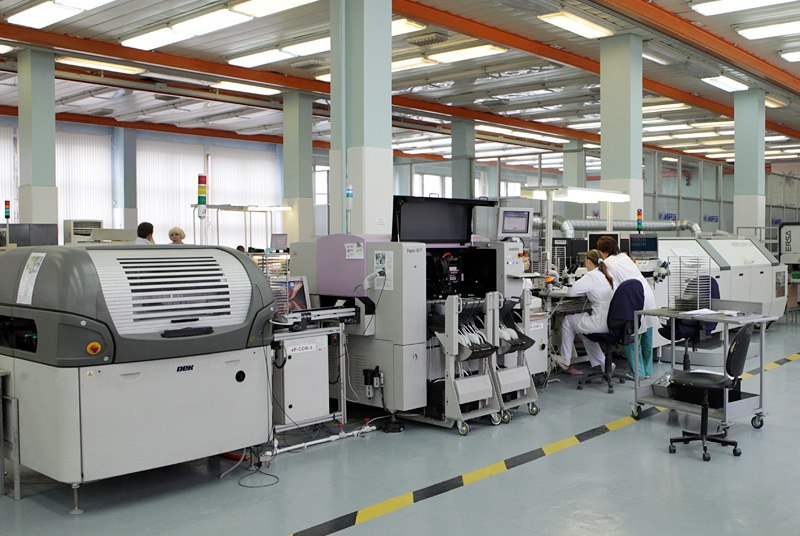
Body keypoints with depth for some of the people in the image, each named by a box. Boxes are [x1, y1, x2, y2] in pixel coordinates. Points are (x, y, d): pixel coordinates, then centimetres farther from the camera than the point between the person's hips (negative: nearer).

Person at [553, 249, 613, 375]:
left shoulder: (591, 276, -15)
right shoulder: (607, 275, 9)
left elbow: (572, 291, -13)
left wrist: (584, 292, 5)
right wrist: (588, 292, 17)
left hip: (601, 324, -8)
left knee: (568, 320, 16)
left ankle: (565, 361, 26)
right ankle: (601, 362, 31)